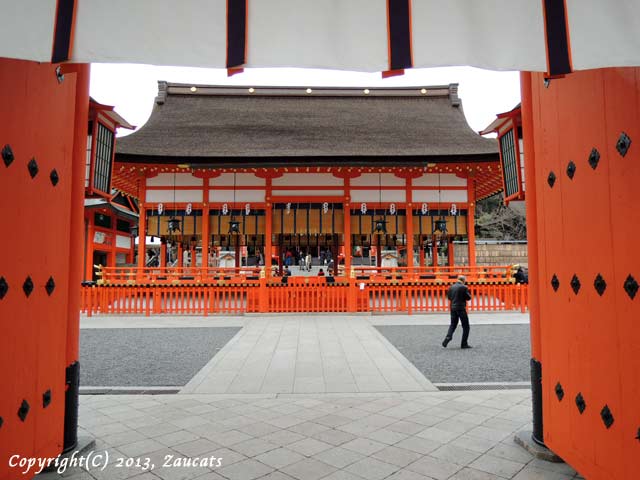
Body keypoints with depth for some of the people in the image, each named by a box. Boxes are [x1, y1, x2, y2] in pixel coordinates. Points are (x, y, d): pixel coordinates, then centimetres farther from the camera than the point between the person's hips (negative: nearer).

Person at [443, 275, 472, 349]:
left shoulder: (451, 287, 6)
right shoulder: (464, 287, -11)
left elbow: (449, 297, 13)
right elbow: (468, 298, -6)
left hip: (453, 308, 5)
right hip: (461, 308, -5)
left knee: (453, 325, 17)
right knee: (466, 326, 6)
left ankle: (448, 337, -5)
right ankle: (464, 344, 6)